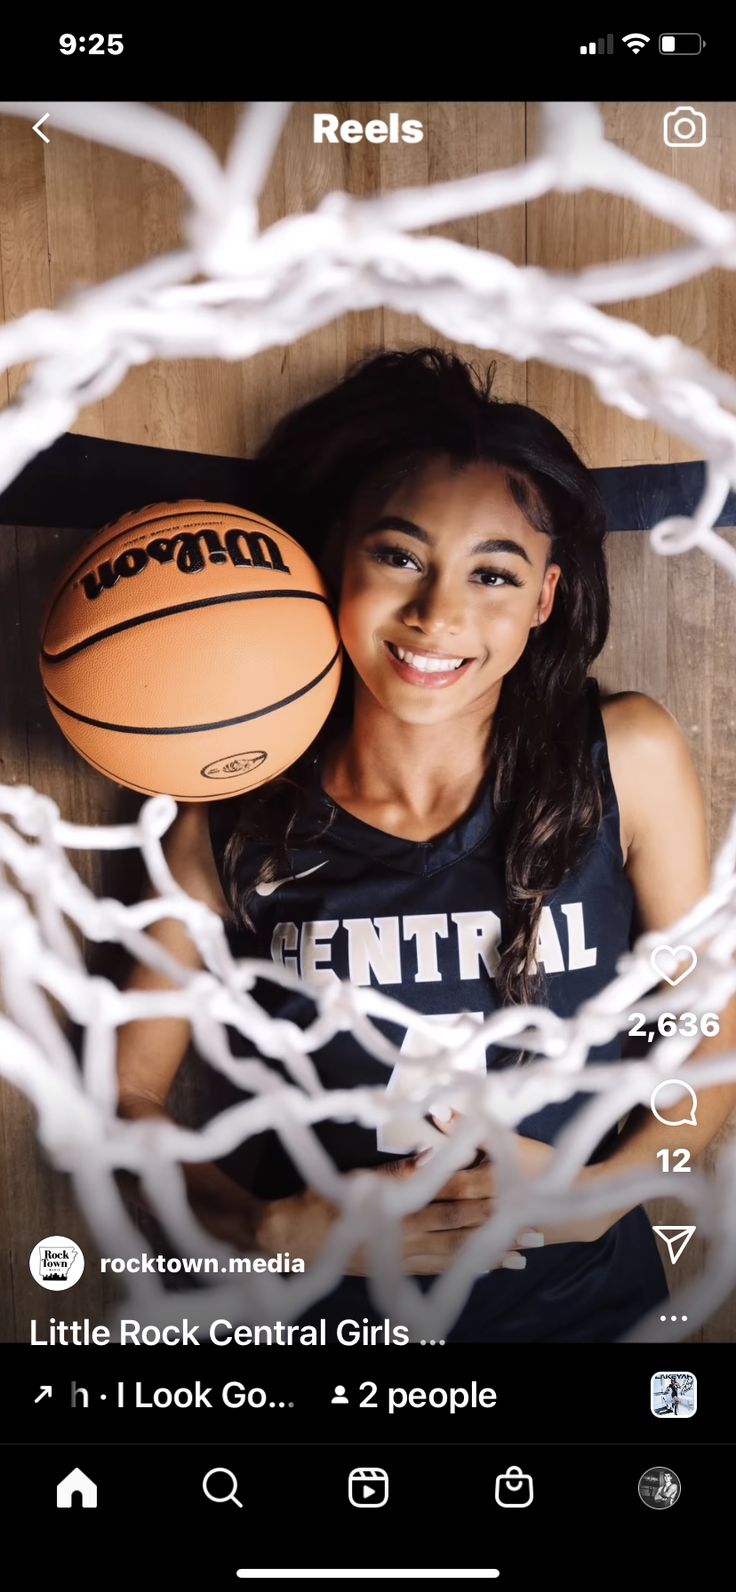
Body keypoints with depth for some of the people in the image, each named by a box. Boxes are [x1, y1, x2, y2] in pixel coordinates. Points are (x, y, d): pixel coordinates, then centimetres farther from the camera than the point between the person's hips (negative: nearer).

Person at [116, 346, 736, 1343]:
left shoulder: (630, 760, -14)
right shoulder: (235, 819, -15)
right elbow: (129, 1092, -6)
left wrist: (596, 1195, -17)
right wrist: (276, 1228, -20)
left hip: (586, 1302, 1)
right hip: (327, 1313, 0)